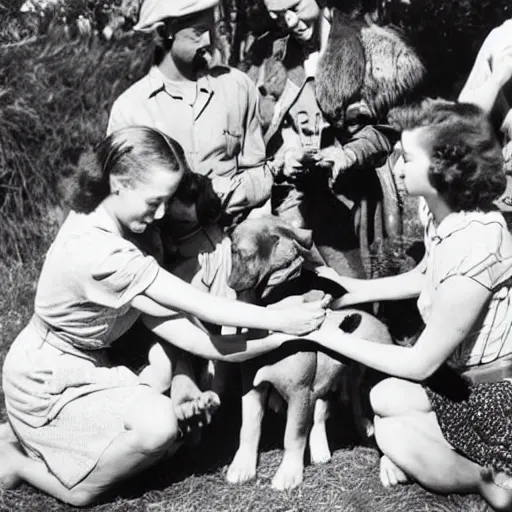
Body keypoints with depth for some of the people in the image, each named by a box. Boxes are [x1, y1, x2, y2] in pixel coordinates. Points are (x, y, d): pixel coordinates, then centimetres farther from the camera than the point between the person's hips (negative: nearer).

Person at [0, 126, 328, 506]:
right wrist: (281, 321, -20)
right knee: (157, 424, -26)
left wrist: (269, 342, -17)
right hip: (48, 385, -9)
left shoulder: (126, 229, -5)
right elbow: (199, 306, -29)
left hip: (89, 367, 9)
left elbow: (161, 318, -11)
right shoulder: (98, 251, -34)